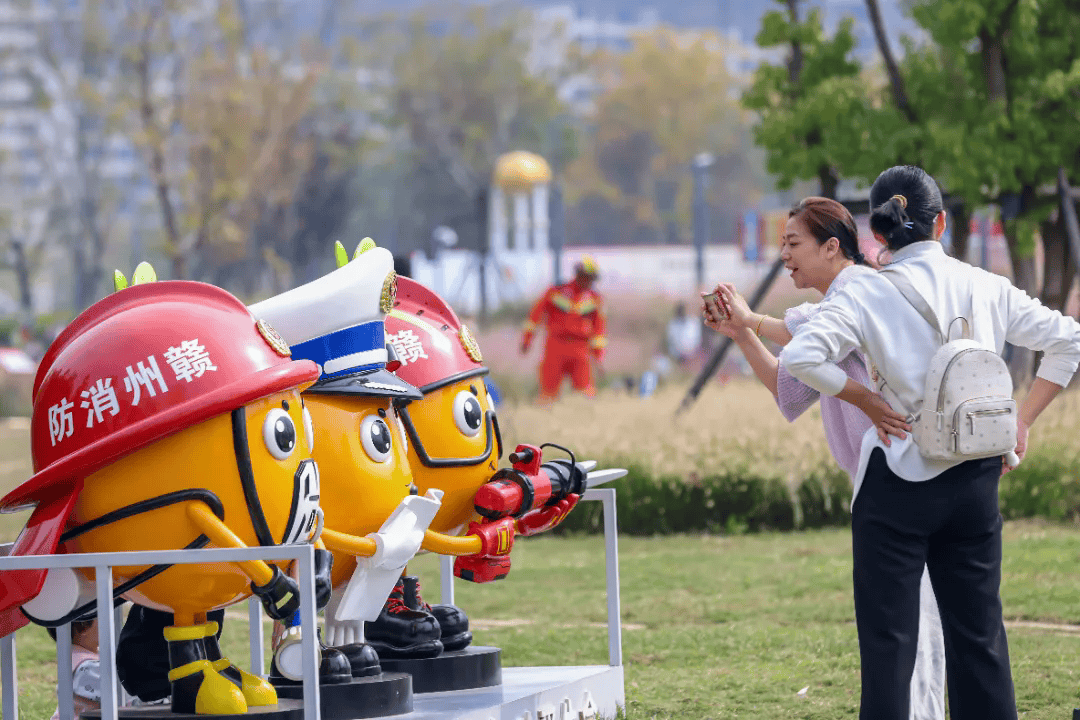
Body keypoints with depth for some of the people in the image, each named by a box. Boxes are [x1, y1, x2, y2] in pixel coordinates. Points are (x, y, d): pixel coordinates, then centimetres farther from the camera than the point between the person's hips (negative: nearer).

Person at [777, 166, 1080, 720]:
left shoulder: (866, 294, -8)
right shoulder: (987, 289, 3)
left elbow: (800, 357, -20)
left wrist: (865, 399, -7)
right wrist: (1022, 421, 12)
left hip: (899, 478, -3)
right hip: (975, 481, 3)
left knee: (888, 638, 1)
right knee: (978, 633, 11)